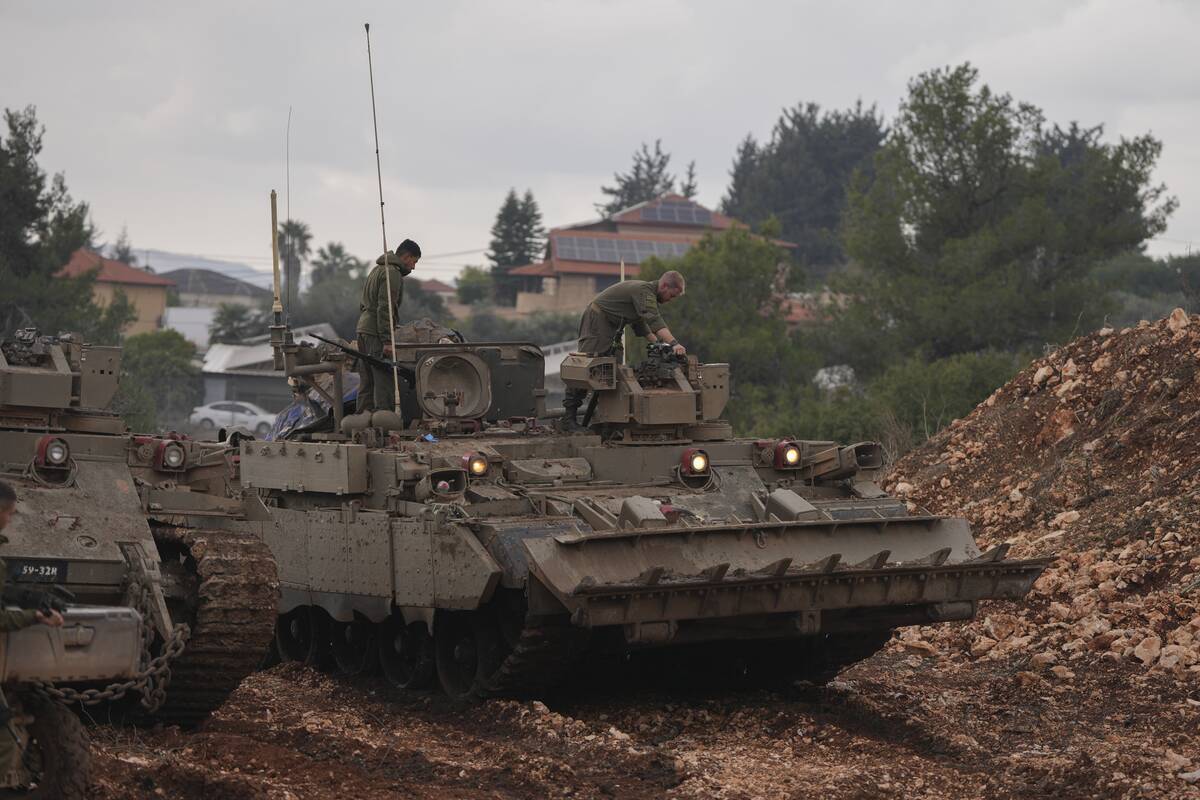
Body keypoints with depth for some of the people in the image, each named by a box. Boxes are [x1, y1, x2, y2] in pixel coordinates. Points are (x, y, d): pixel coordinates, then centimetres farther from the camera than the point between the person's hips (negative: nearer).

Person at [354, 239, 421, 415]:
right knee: (384, 380, -11)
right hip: (376, 334, -10)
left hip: (363, 328, 10)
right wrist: (387, 340, -19)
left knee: (366, 380, 13)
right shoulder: (393, 273, -10)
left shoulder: (377, 270, 22)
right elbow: (385, 309, -18)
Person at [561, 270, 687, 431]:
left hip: (611, 326, 11)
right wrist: (673, 343, -46)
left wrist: (657, 343, 10)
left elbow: (640, 322, 23)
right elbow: (654, 320, -36)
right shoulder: (644, 290, -22)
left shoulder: (648, 293, 12)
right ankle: (569, 416, -14)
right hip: (597, 319, -11)